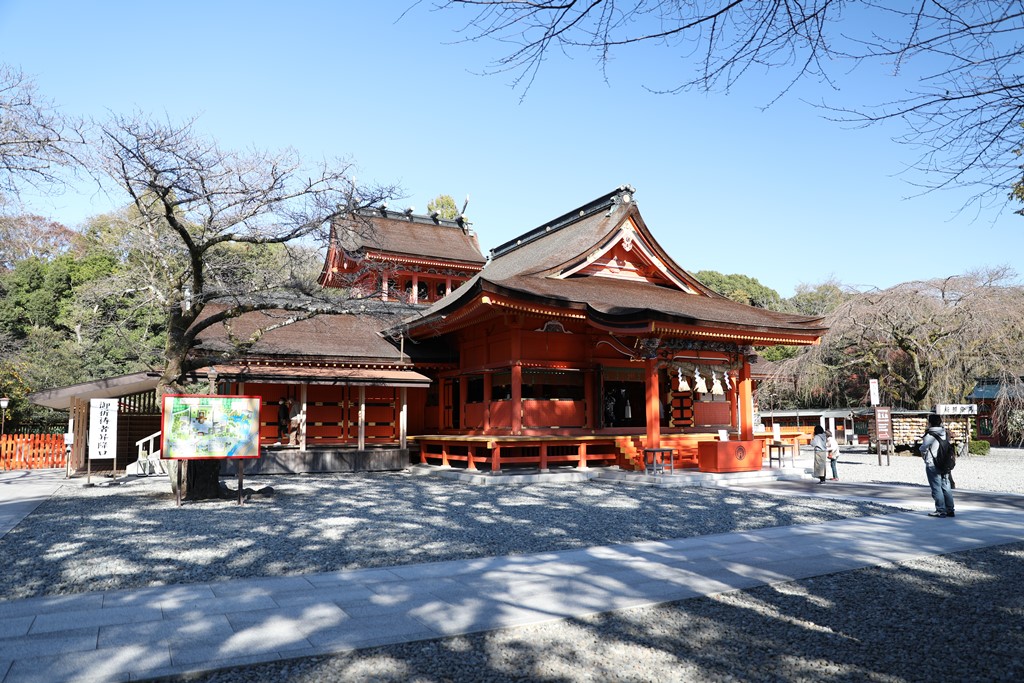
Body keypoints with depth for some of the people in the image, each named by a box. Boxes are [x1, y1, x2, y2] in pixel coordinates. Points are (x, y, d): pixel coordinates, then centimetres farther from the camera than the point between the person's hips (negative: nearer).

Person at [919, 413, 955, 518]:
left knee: (936, 488, 1)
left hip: (932, 465, -6)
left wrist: (925, 458, 11)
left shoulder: (929, 435, -17)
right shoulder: (945, 433, 2)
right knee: (946, 487, 13)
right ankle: (950, 510, 18)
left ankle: (941, 510, 3)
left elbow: (923, 449, -8)